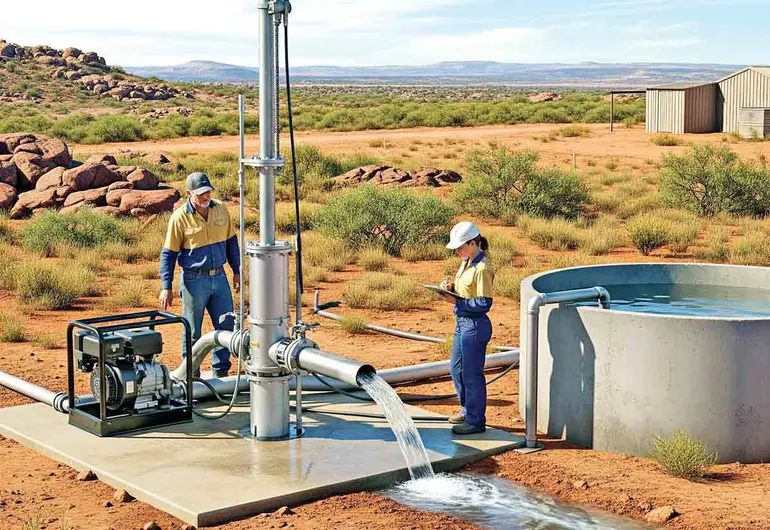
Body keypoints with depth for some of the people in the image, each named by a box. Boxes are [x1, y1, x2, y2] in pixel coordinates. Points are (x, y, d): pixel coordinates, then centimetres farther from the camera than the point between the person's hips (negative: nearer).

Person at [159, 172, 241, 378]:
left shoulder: (221, 209, 1)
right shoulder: (180, 217, -12)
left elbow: (231, 242, 13)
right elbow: (168, 254, -7)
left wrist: (237, 271, 13)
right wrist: (166, 287, -9)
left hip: (219, 277, 5)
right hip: (194, 280, -4)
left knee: (226, 326, 9)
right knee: (192, 332, 6)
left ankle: (221, 371, 24)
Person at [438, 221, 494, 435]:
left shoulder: (482, 269, -19)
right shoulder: (466, 263, 9)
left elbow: (484, 303, -22)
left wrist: (456, 301, -22)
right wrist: (451, 288, -2)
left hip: (475, 325, -10)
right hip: (462, 322, 10)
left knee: (472, 373, 0)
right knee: (456, 369, 20)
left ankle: (476, 421, 11)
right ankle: (468, 409, 36)